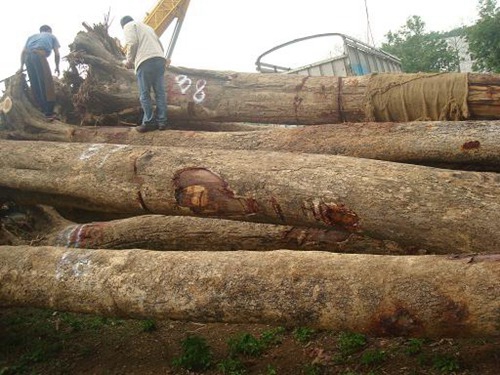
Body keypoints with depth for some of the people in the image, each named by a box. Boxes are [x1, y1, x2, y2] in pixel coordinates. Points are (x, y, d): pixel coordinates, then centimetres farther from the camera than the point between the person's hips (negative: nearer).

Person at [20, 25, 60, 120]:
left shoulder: (32, 36, 36)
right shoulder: (51, 36, 27)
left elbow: (23, 52, 24)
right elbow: (57, 54, 17)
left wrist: (22, 66, 27)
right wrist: (57, 67, 29)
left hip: (28, 57, 5)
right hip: (39, 55, -5)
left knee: (35, 85, 8)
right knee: (46, 84, -9)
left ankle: (44, 110, 10)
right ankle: (49, 113, -16)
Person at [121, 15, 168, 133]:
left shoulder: (128, 26, 13)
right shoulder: (147, 27, 35)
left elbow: (132, 43, -6)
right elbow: (160, 46, 27)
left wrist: (129, 60, 6)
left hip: (145, 61, -7)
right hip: (160, 59, 7)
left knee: (144, 94, -1)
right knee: (160, 92, 6)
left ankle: (149, 123, -2)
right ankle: (162, 122, 6)